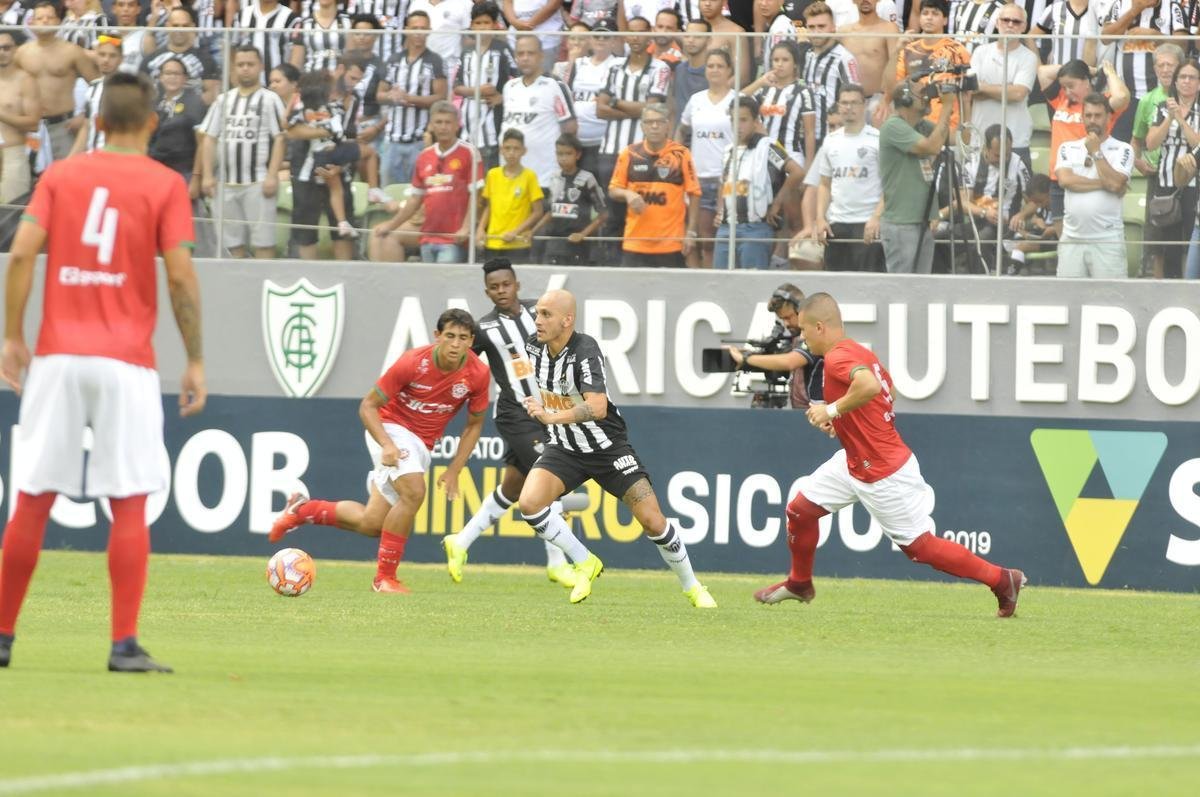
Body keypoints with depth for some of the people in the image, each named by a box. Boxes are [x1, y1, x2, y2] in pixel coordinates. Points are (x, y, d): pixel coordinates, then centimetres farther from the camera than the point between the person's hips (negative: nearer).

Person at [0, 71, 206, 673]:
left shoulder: (59, 176, 8)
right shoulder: (165, 185, 0)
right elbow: (181, 274, -7)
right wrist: (195, 360, -1)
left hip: (57, 356, 3)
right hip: (126, 361, -3)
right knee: (129, 505, -1)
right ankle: (125, 645, -8)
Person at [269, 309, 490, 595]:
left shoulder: (477, 374, -13)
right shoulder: (413, 362, -23)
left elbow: (474, 424, 3)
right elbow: (368, 405, -14)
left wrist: (454, 469, -6)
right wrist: (387, 445, -29)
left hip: (422, 447, 5)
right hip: (392, 429, -5)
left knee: (371, 524, 3)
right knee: (413, 493, -31)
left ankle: (303, 509, 27)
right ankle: (385, 576, -19)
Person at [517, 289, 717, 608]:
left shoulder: (585, 351, -26)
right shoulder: (534, 347, -6)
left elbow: (597, 408, -40)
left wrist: (552, 416, -49)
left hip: (607, 447, -5)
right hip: (564, 448, 5)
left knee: (652, 521, -6)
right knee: (529, 503, -21)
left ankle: (692, 587, 17)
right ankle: (584, 563, -1)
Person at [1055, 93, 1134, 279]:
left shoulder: (1122, 150, 2)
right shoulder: (1068, 148, 11)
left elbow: (1115, 183, -12)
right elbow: (1065, 179, -6)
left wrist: (1096, 152, -5)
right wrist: (1104, 184, -8)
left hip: (1107, 240, -3)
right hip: (1072, 237, 3)